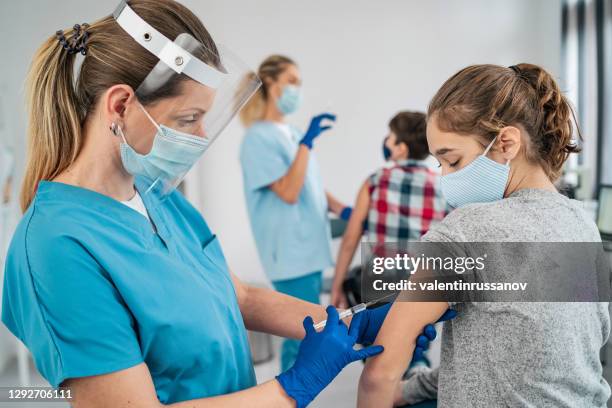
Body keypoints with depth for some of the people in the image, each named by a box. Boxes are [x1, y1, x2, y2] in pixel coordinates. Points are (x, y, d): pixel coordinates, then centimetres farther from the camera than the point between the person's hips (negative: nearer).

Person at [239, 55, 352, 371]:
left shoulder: (292, 134, 13)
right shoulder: (259, 137, -12)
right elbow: (289, 192, -21)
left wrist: (342, 210, 3)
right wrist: (307, 142, -22)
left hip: (309, 246, 8)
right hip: (290, 250, -8)